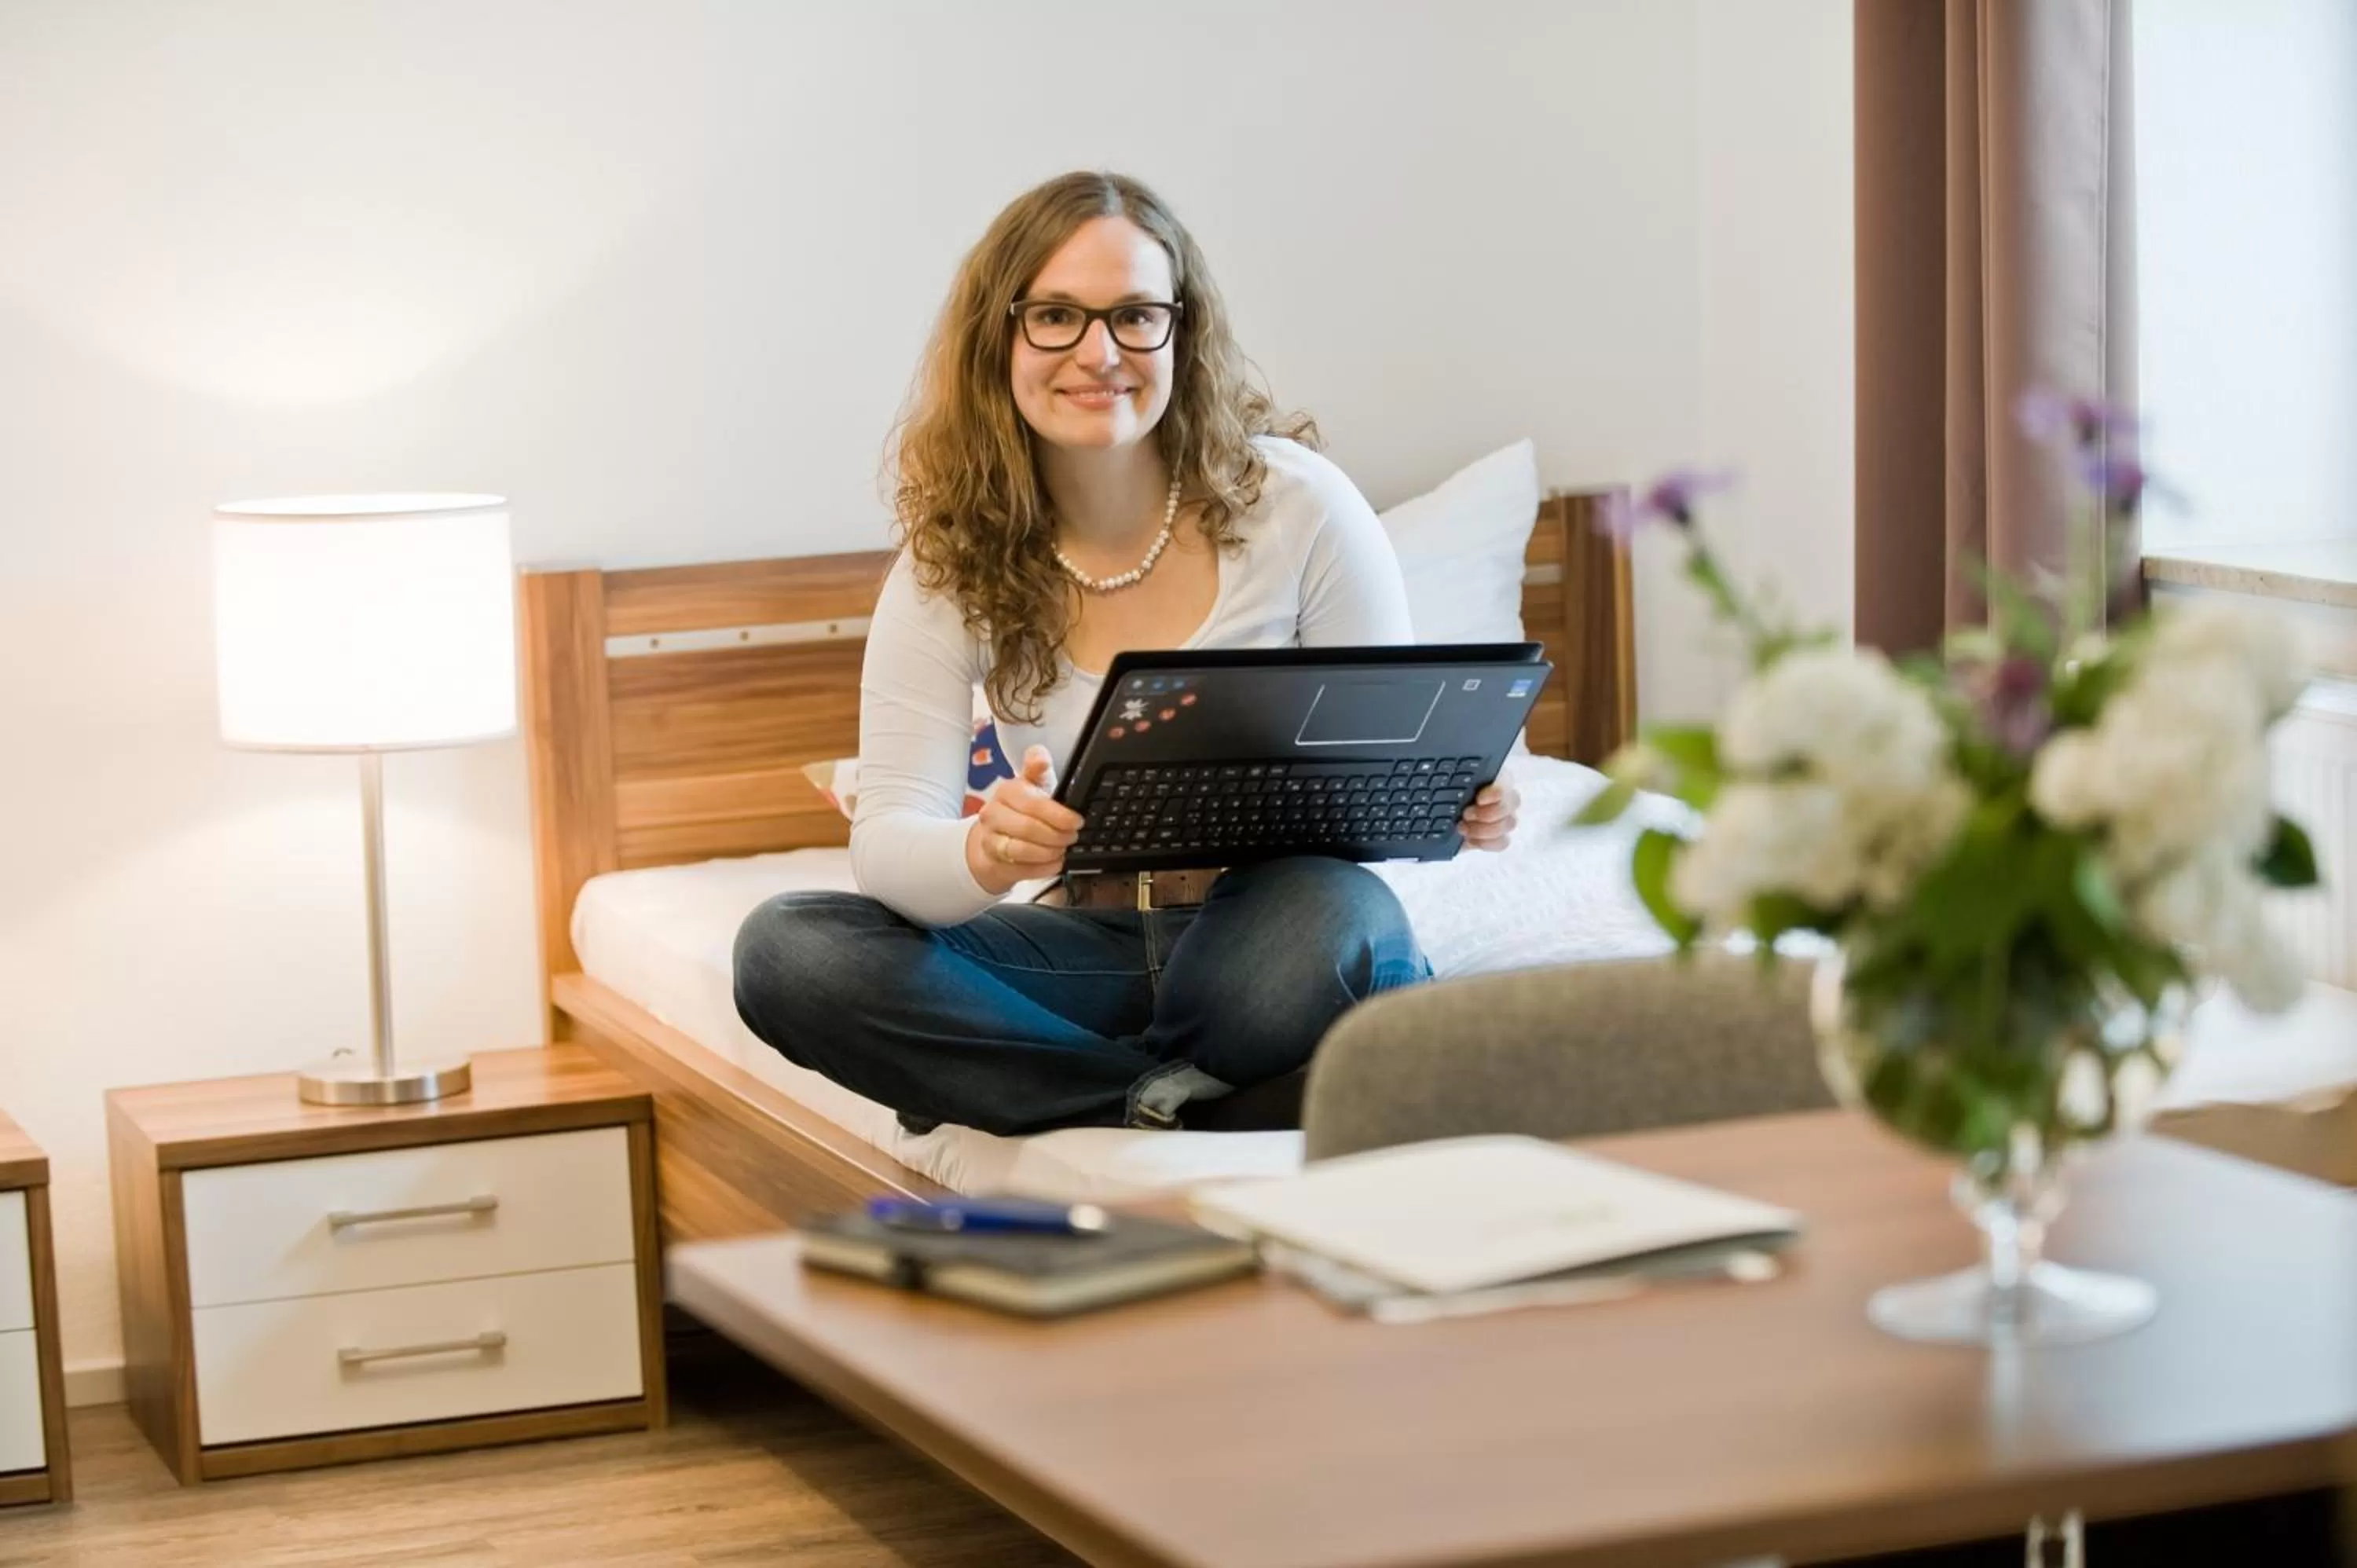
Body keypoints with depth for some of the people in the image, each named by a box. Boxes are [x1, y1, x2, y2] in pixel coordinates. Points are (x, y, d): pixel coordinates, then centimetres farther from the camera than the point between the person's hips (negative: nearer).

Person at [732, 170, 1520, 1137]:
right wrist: (986, 854, -38)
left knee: (1325, 916, -41)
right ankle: (1200, 1102, -22)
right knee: (785, 951, -22)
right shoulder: (951, 560, -3)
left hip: (1285, 916, -3)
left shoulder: (1296, 503, -8)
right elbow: (888, 839, -13)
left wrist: (1459, 804, -28)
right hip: (1102, 942, 3)